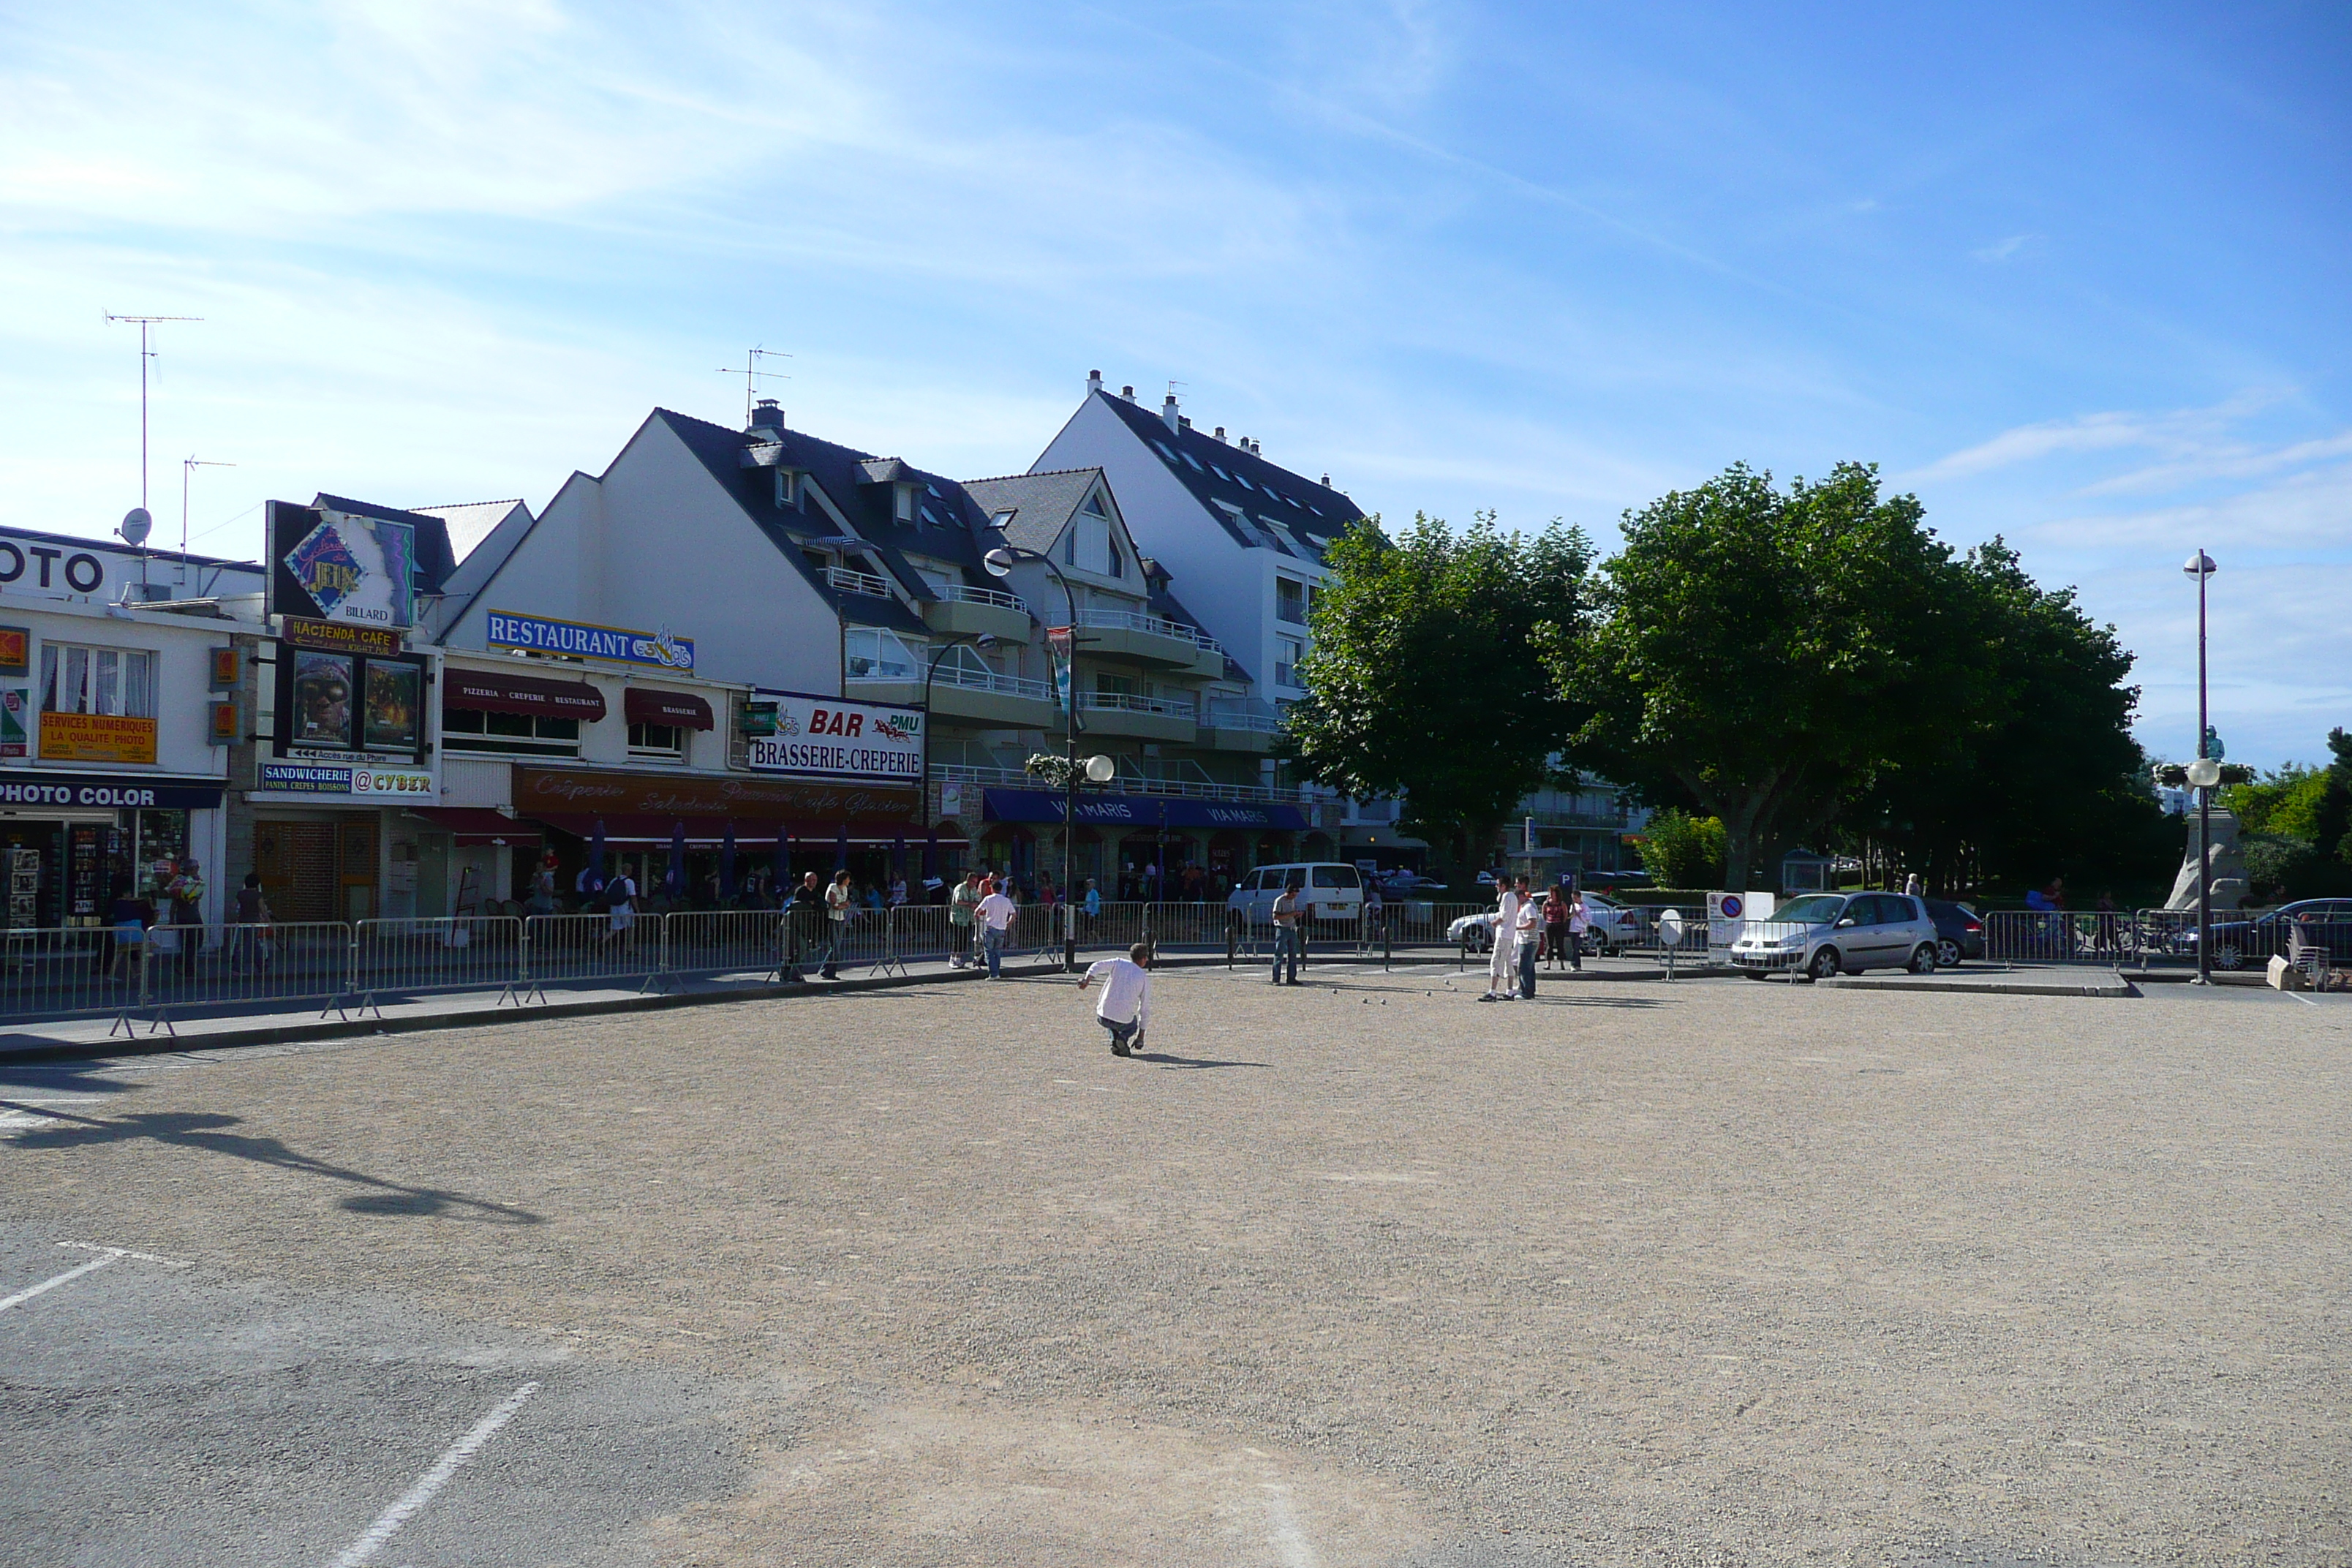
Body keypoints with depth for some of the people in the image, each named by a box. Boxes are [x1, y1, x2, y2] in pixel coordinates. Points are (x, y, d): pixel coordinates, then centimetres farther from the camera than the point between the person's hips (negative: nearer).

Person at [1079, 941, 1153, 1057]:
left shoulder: (1118, 963, 7)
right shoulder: (1144, 978, 5)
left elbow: (1097, 966, -13)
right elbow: (1145, 1009, 7)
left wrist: (1087, 980, -27)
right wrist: (1141, 1035, 15)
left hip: (1103, 1017, 2)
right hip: (1123, 1021, -2)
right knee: (1133, 1025, 34)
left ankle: (1114, 1040, 11)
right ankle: (1123, 1038, 0)